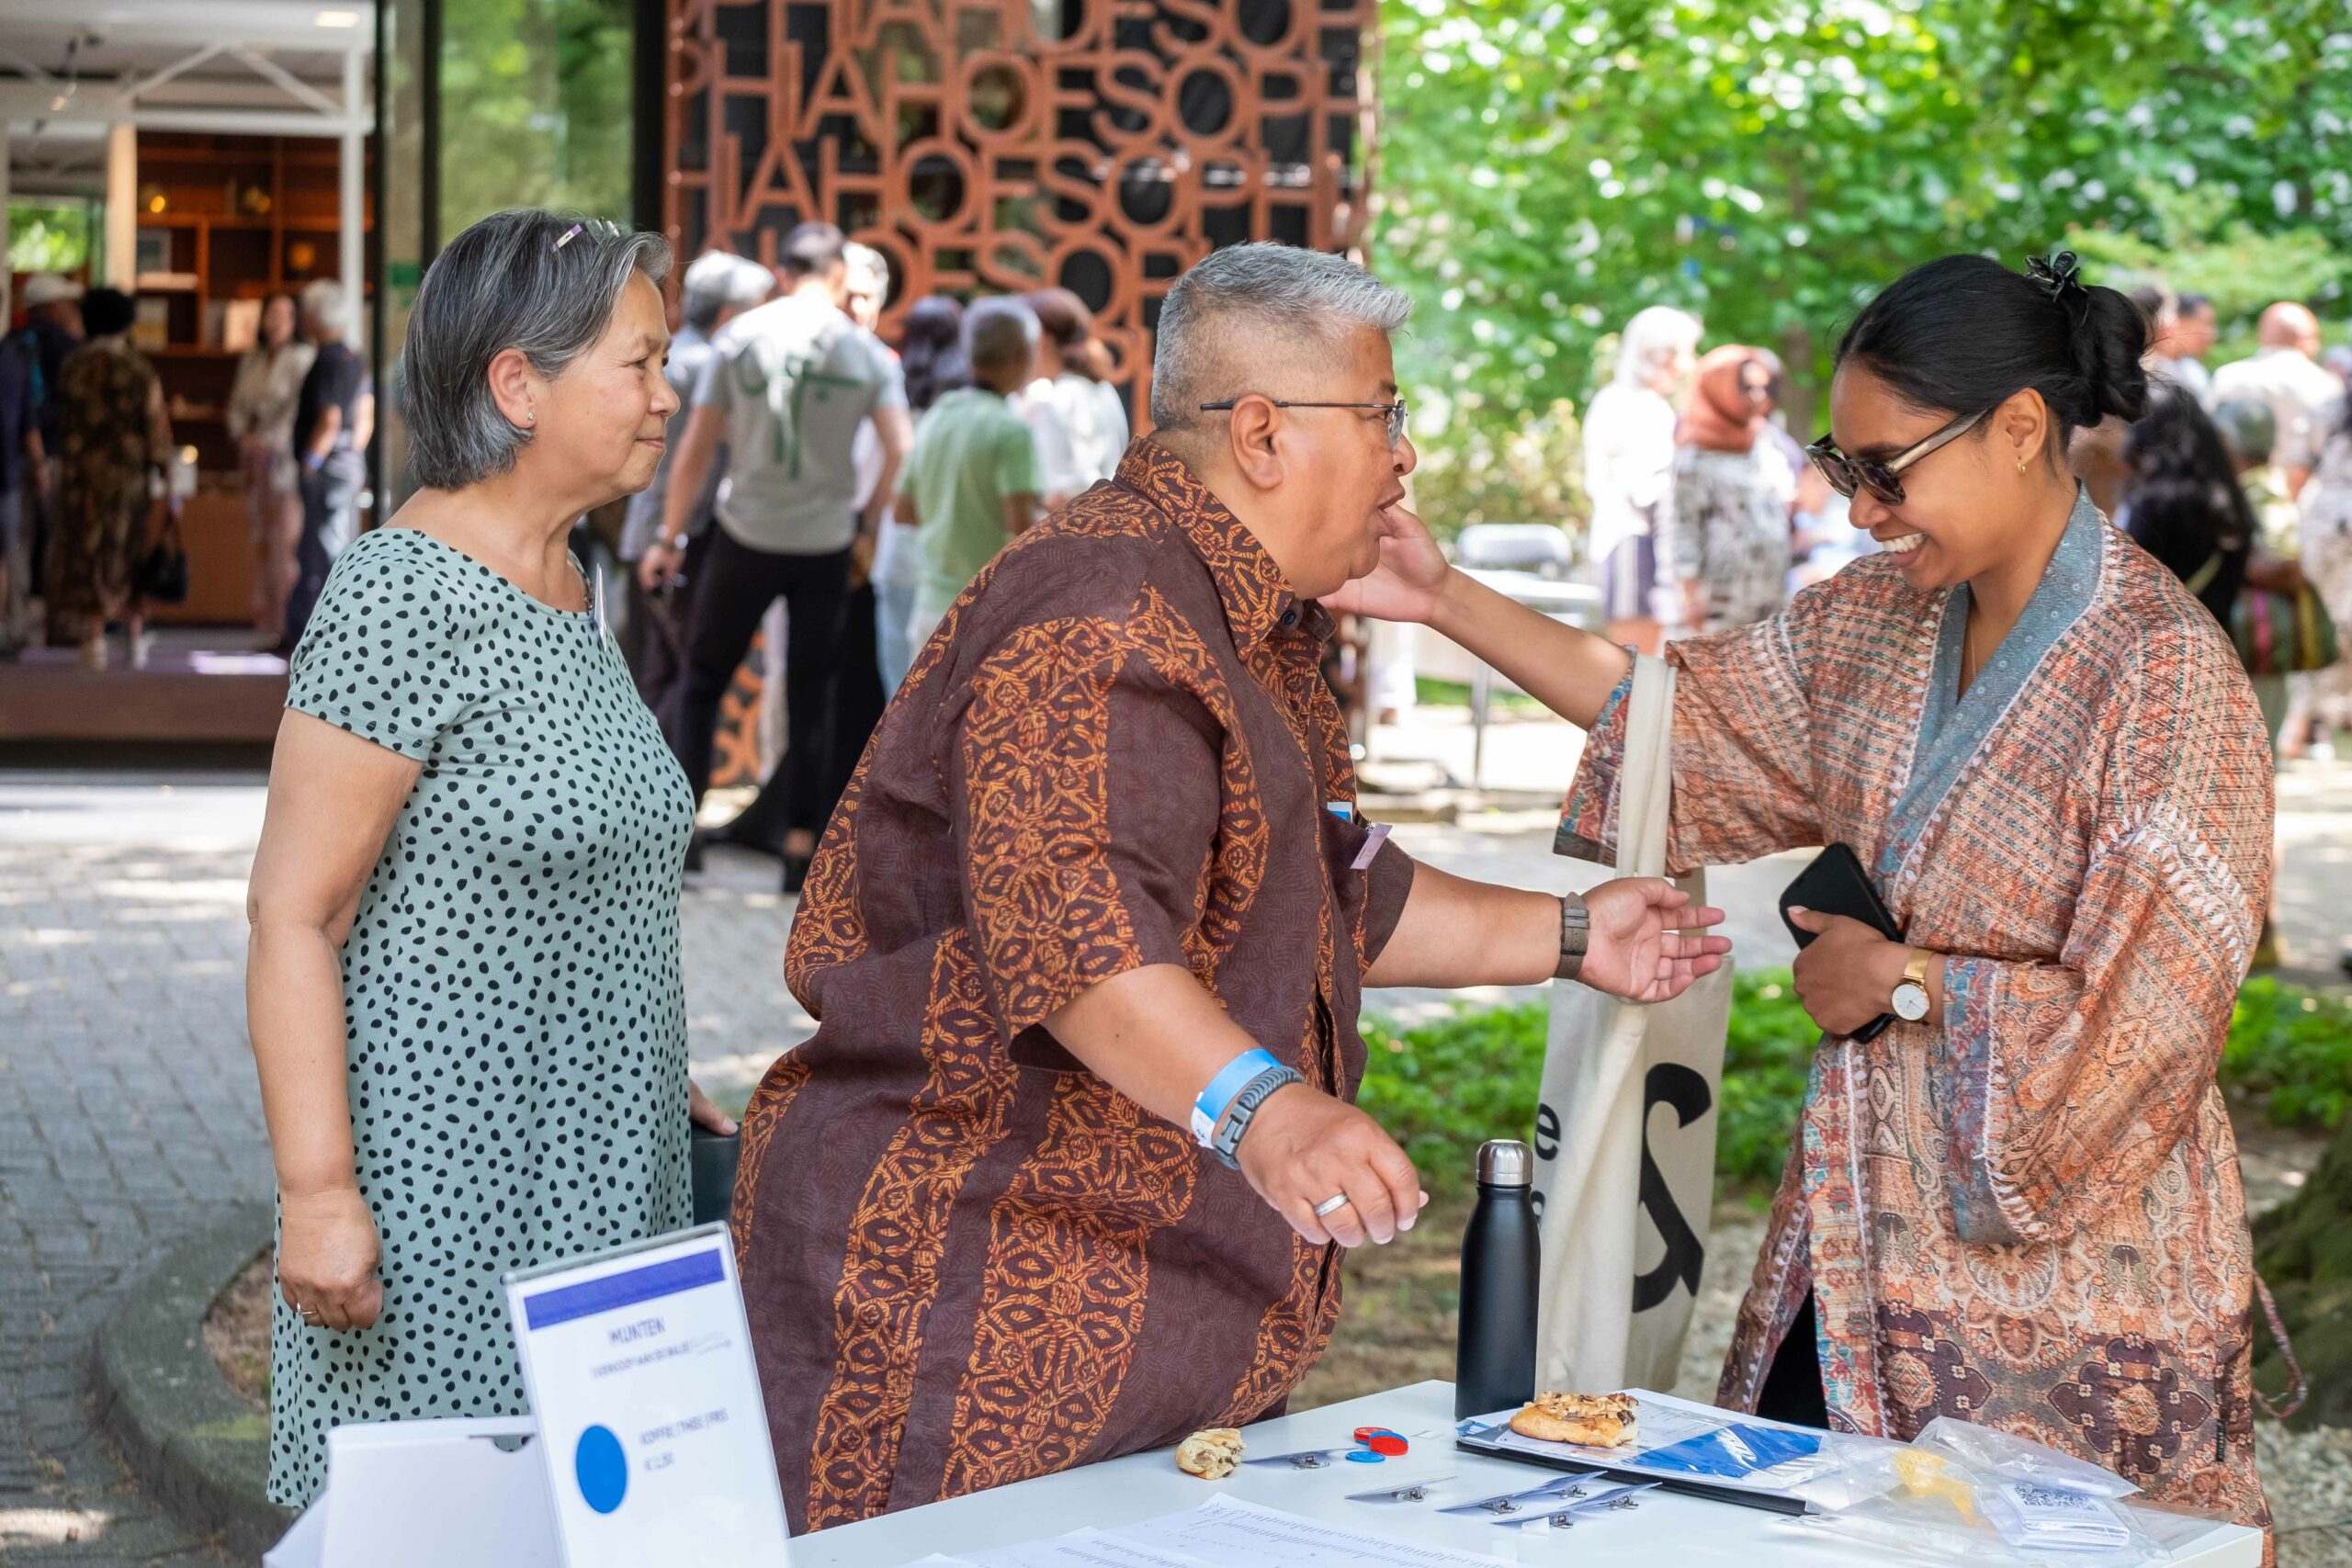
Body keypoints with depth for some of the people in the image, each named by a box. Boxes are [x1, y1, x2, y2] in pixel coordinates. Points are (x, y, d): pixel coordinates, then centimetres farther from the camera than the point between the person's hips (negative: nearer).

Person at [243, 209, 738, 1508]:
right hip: (439, 1198, -8)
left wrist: (649, 1078, 21)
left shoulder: (565, 586, 12)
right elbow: (291, 914, -17)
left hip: (591, 1185, 8)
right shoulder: (404, 597, -15)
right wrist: (316, 1194, -22)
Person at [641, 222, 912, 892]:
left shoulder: (741, 335, -2)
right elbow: (901, 452, -9)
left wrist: (670, 536, 6)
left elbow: (696, 447, -1)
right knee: (810, 696, 10)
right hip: (825, 545, 1)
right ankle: (802, 844, 8)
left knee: (702, 678, 13)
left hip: (746, 537, 0)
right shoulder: (866, 351, -1)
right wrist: (869, 523, 6)